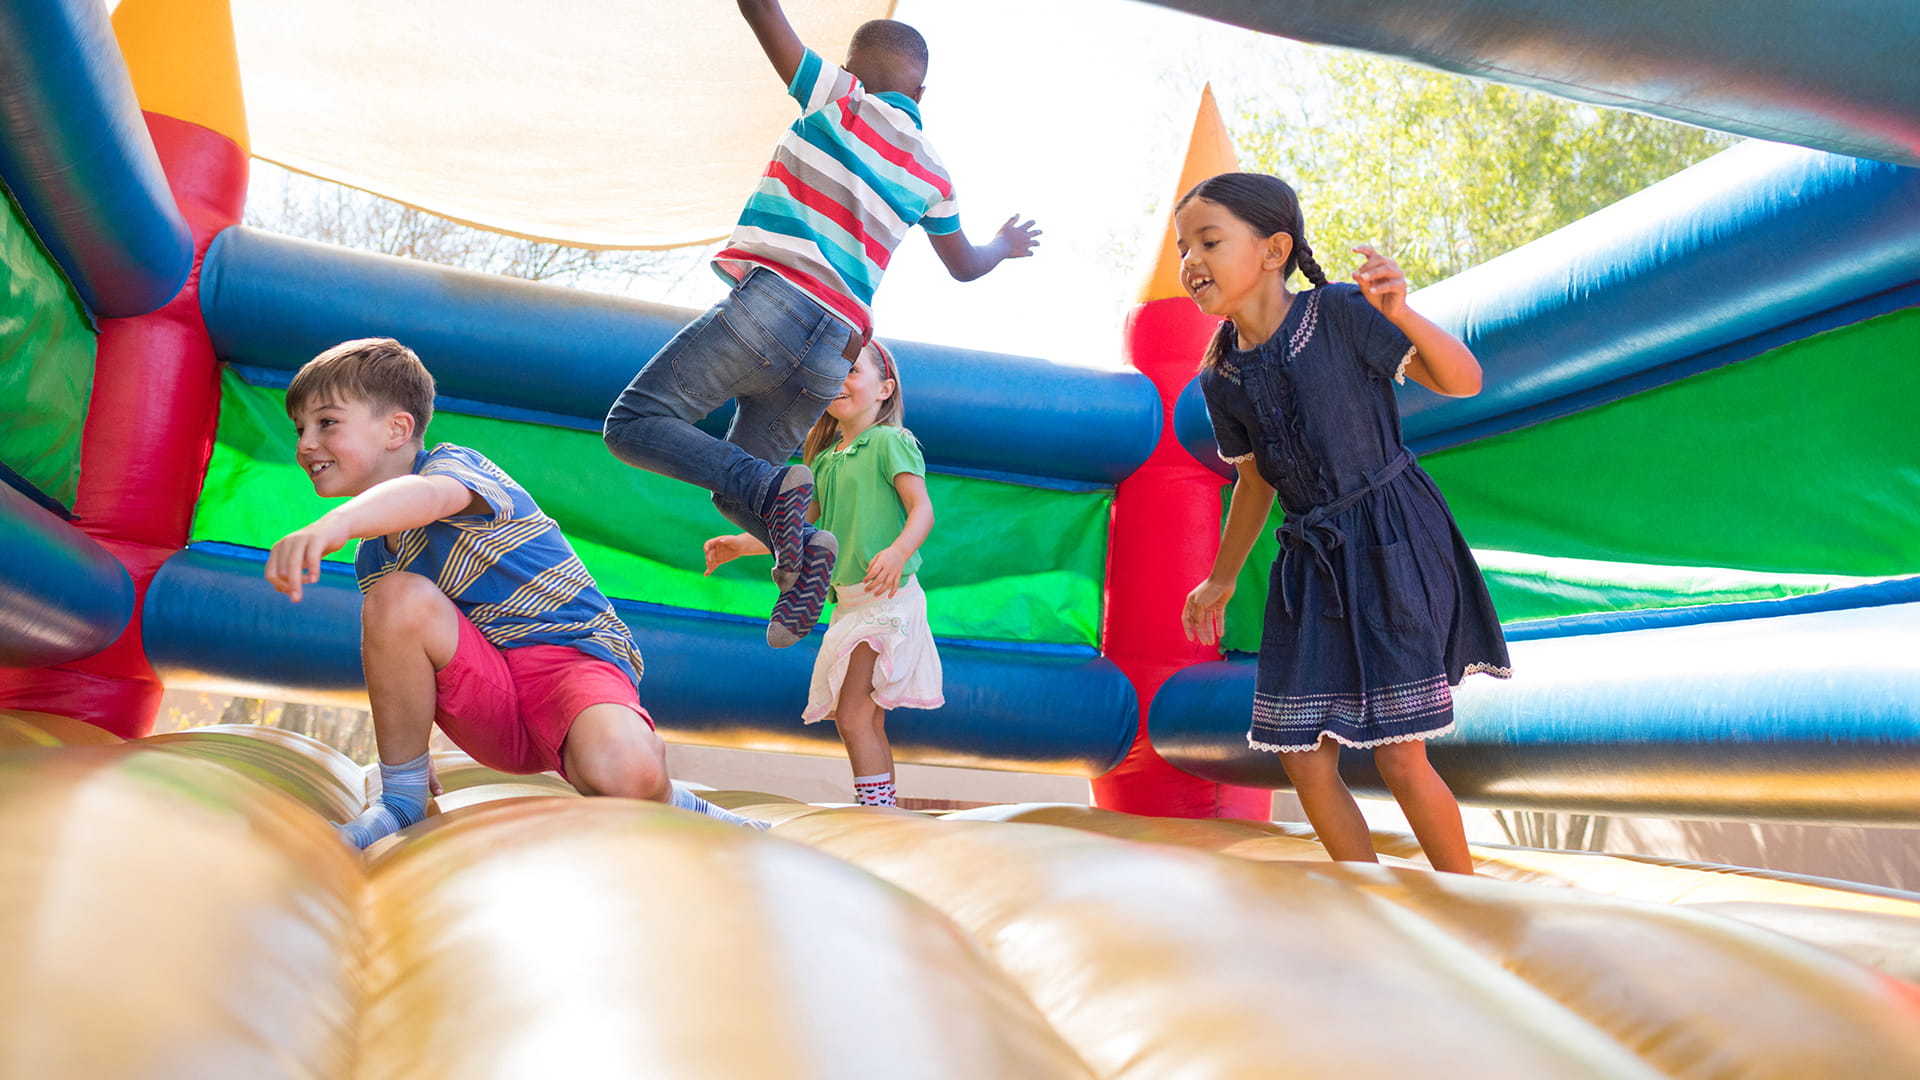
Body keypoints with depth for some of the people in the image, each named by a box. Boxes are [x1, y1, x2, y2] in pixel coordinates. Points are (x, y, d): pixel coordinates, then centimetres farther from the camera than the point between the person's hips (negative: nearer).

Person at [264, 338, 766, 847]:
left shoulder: (455, 464, -8)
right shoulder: (372, 556, 15)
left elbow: (428, 495, -35)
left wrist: (337, 522, -55)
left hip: (573, 657, -6)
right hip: (488, 703, 6)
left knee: (623, 770, -39)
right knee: (396, 594, -22)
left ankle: (669, 806, 0)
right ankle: (402, 801, -5)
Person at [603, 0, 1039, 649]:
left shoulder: (842, 100, 6)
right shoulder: (932, 176, 21)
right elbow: (964, 266, 36)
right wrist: (1004, 246, 57)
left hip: (774, 300, -7)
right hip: (830, 355, 7)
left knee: (634, 423, -6)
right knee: (734, 485, 18)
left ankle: (773, 487, -25)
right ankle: (802, 544, -12)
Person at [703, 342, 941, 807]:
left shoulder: (890, 441, -6)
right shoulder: (824, 459, 16)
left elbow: (922, 508, -17)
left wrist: (898, 551, -35)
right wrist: (742, 545, 17)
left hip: (887, 598, -8)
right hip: (848, 599, 8)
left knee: (852, 714, -14)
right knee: (867, 720, 11)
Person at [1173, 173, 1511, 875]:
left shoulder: (1338, 315, -14)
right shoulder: (1221, 381, 2)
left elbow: (1463, 381, -14)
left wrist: (1402, 315, -33)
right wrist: (1221, 580, 23)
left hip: (1393, 544, -5)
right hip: (1311, 560, 6)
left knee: (1400, 760, -4)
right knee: (1306, 764, 6)